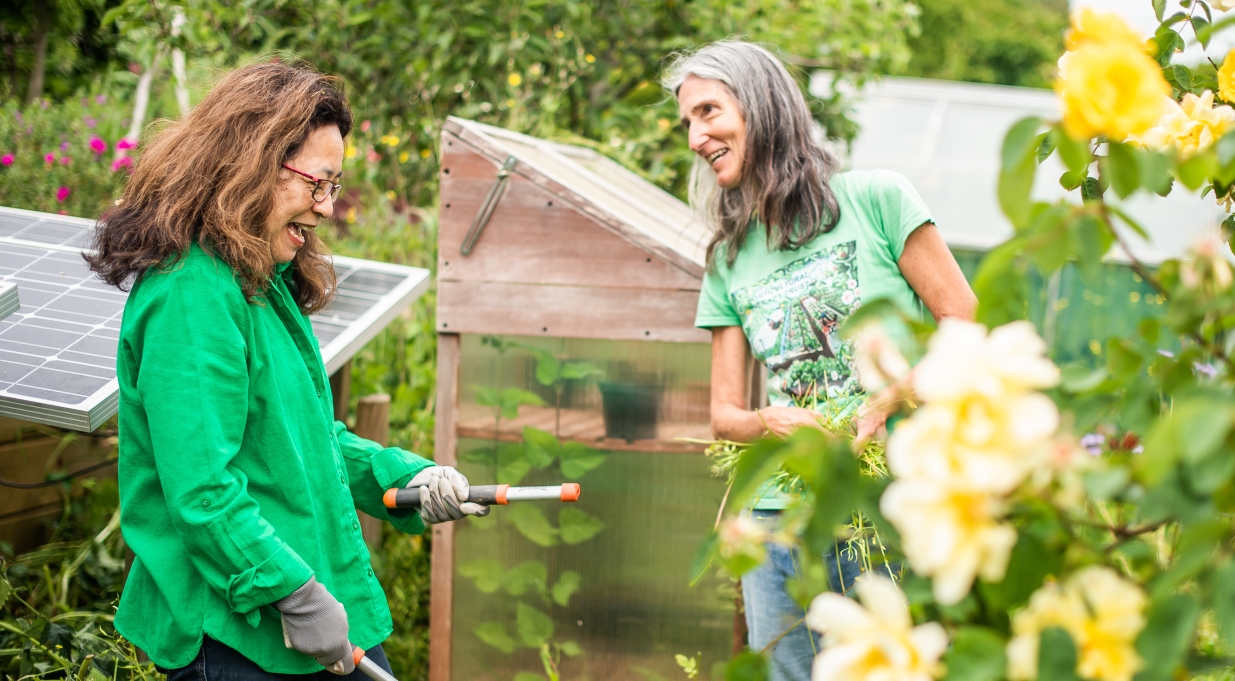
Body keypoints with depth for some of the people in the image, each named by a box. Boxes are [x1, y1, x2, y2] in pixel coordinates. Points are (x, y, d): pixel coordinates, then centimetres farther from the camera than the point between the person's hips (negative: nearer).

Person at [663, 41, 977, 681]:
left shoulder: (875, 198, 1)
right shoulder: (727, 262, 13)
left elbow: (965, 325, -2)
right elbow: (724, 412, 12)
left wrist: (882, 405, -16)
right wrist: (769, 422, -11)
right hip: (781, 521, 4)